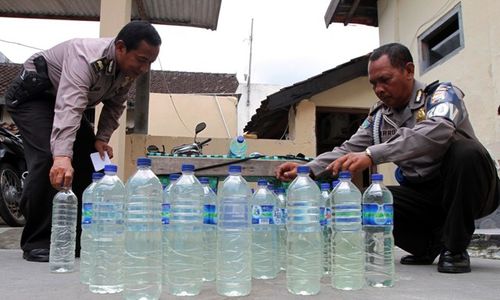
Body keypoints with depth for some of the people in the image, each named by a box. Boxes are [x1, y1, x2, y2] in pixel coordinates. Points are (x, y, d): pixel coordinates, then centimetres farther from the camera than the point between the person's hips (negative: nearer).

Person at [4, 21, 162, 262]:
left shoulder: (129, 69, -12)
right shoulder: (86, 57, -36)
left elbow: (114, 105, 0)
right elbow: (69, 107, -49)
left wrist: (102, 138, -15)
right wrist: (62, 155, -62)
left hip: (63, 100, 8)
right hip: (32, 95, -7)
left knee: (92, 159, -3)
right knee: (48, 158, -26)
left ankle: (74, 238, 5)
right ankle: (36, 242, -15)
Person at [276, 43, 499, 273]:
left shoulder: (441, 94, -14)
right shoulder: (378, 116, 4)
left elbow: (437, 131, -36)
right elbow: (349, 151, 1)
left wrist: (372, 155, -47)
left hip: (468, 191, -4)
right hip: (422, 194, 5)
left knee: (464, 150, -34)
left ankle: (455, 248, -16)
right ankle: (429, 243, 7)